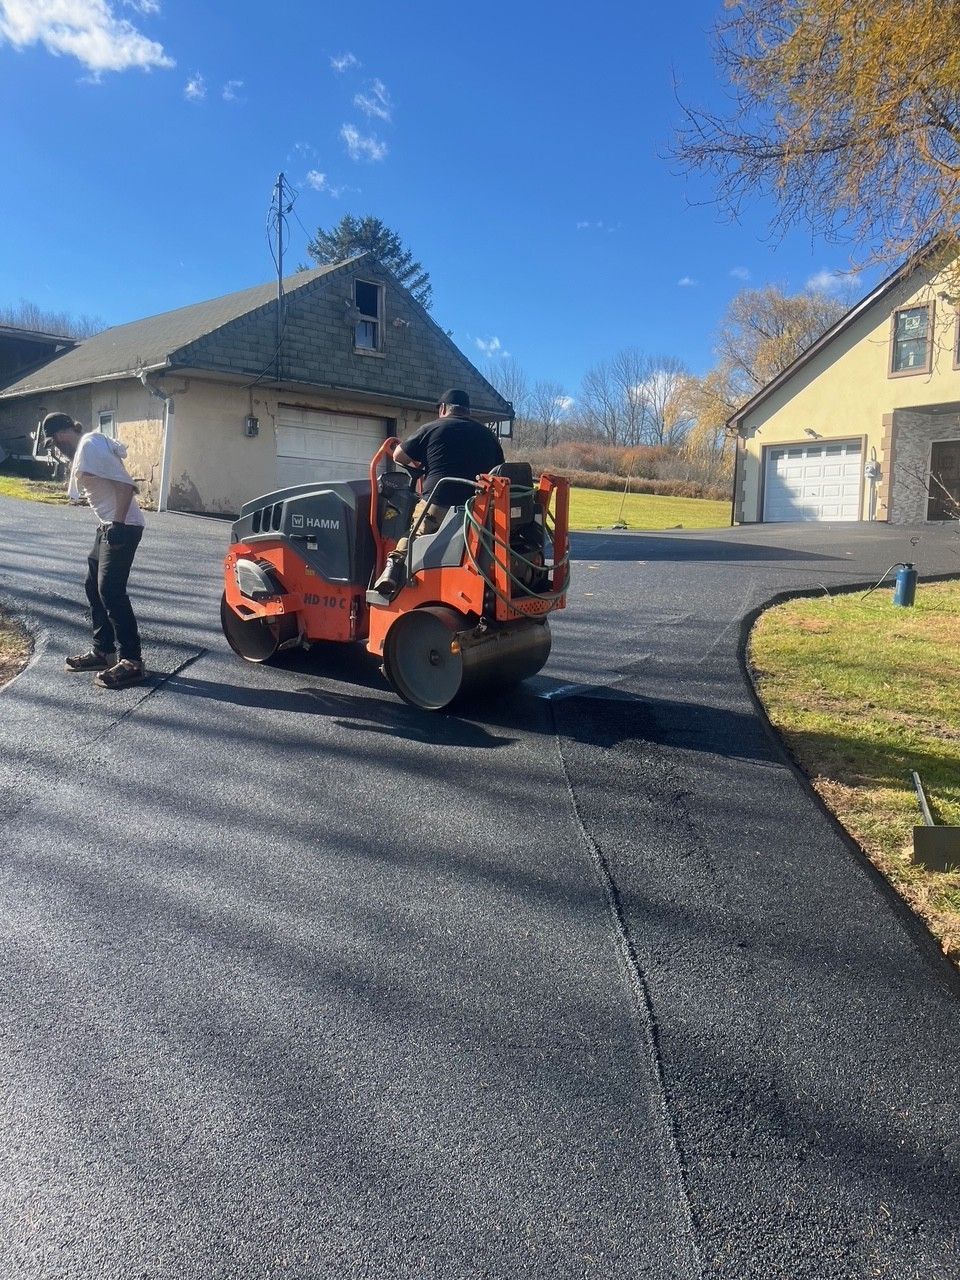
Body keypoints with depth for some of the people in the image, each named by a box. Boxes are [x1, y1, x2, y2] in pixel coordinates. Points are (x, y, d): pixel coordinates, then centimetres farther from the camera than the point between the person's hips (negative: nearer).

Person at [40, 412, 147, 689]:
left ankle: (132, 662, -9)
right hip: (108, 525, 11)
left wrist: (118, 524, -25)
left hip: (123, 526, -11)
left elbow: (126, 484, -24)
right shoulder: (87, 444, 14)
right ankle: (103, 651, 22)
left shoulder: (90, 446, -17)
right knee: (94, 587, 14)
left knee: (111, 590, -12)